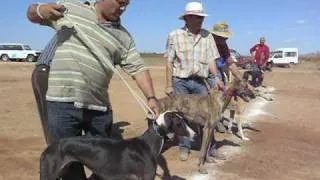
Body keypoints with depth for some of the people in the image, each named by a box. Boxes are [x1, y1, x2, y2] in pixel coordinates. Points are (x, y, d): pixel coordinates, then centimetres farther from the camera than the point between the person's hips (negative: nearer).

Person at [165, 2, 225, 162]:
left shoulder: (207, 36, 2)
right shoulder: (174, 36, -6)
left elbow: (211, 59, 4)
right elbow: (169, 63, -5)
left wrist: (216, 78, -10)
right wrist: (169, 85, -7)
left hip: (200, 81, 2)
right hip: (180, 81, -2)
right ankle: (184, 147, 22)